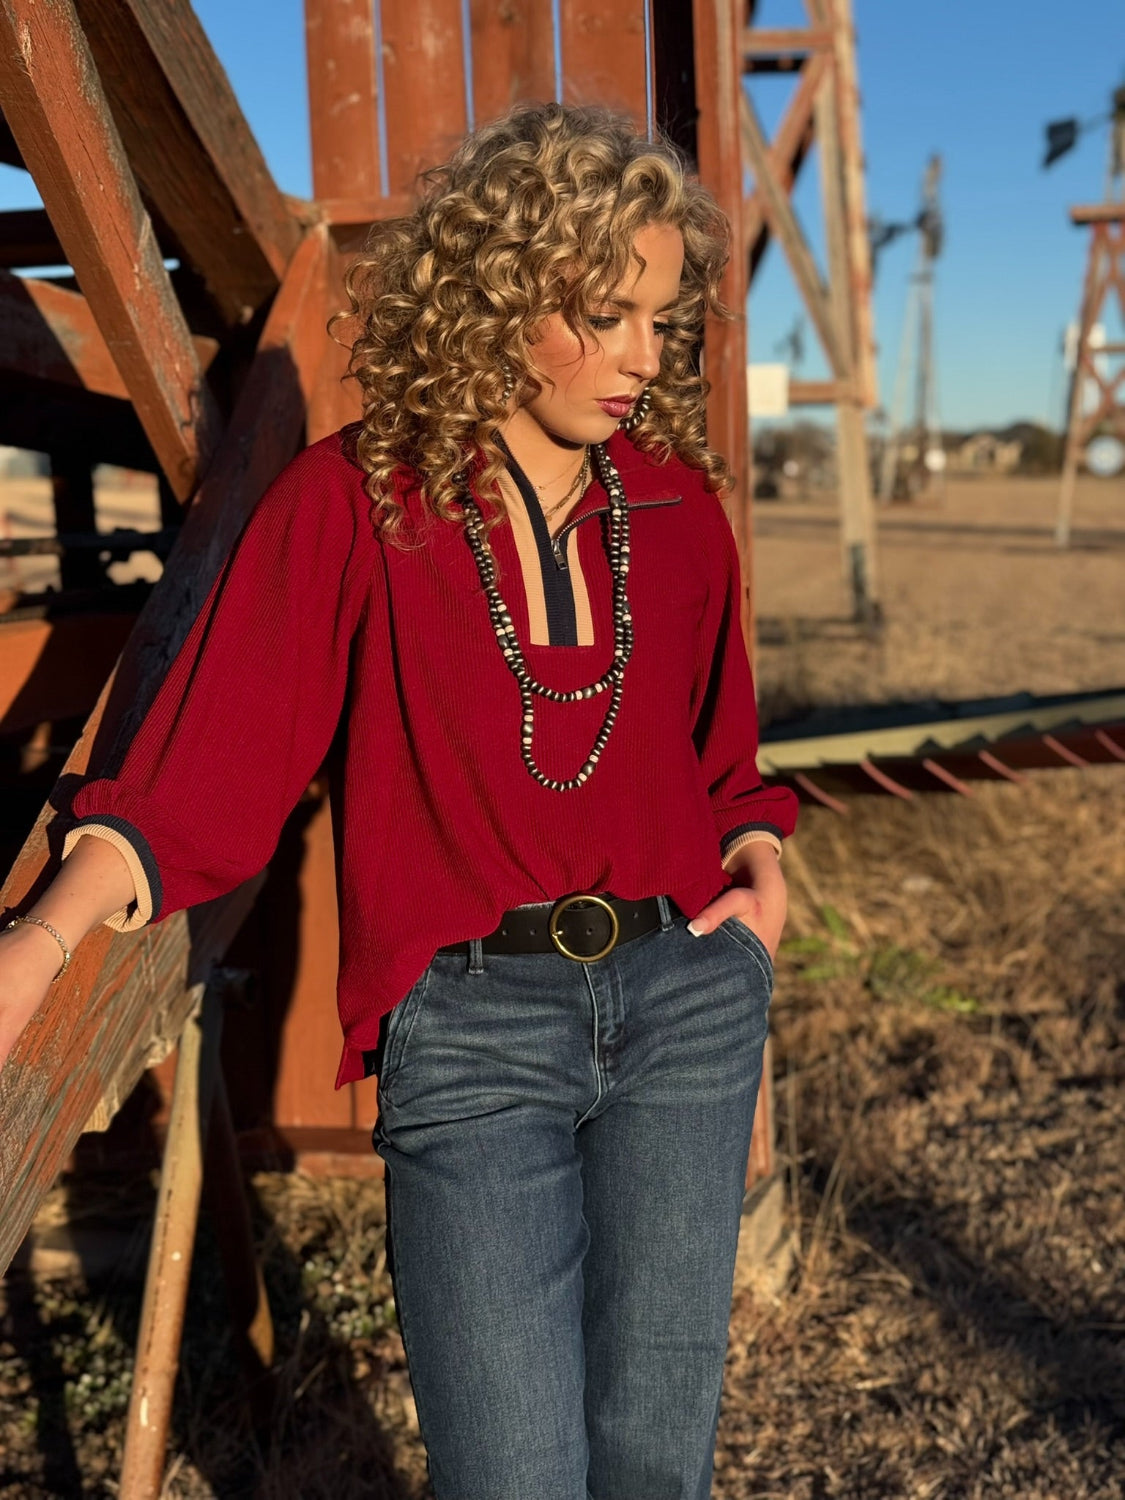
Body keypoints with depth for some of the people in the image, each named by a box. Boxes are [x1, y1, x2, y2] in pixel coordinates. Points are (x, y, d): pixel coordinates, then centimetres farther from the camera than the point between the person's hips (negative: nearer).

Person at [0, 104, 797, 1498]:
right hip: (470, 1028, -3)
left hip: (688, 993, 4)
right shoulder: (352, 501, -5)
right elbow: (213, 757, -12)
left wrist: (756, 855, 0)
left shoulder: (676, 506, 6)